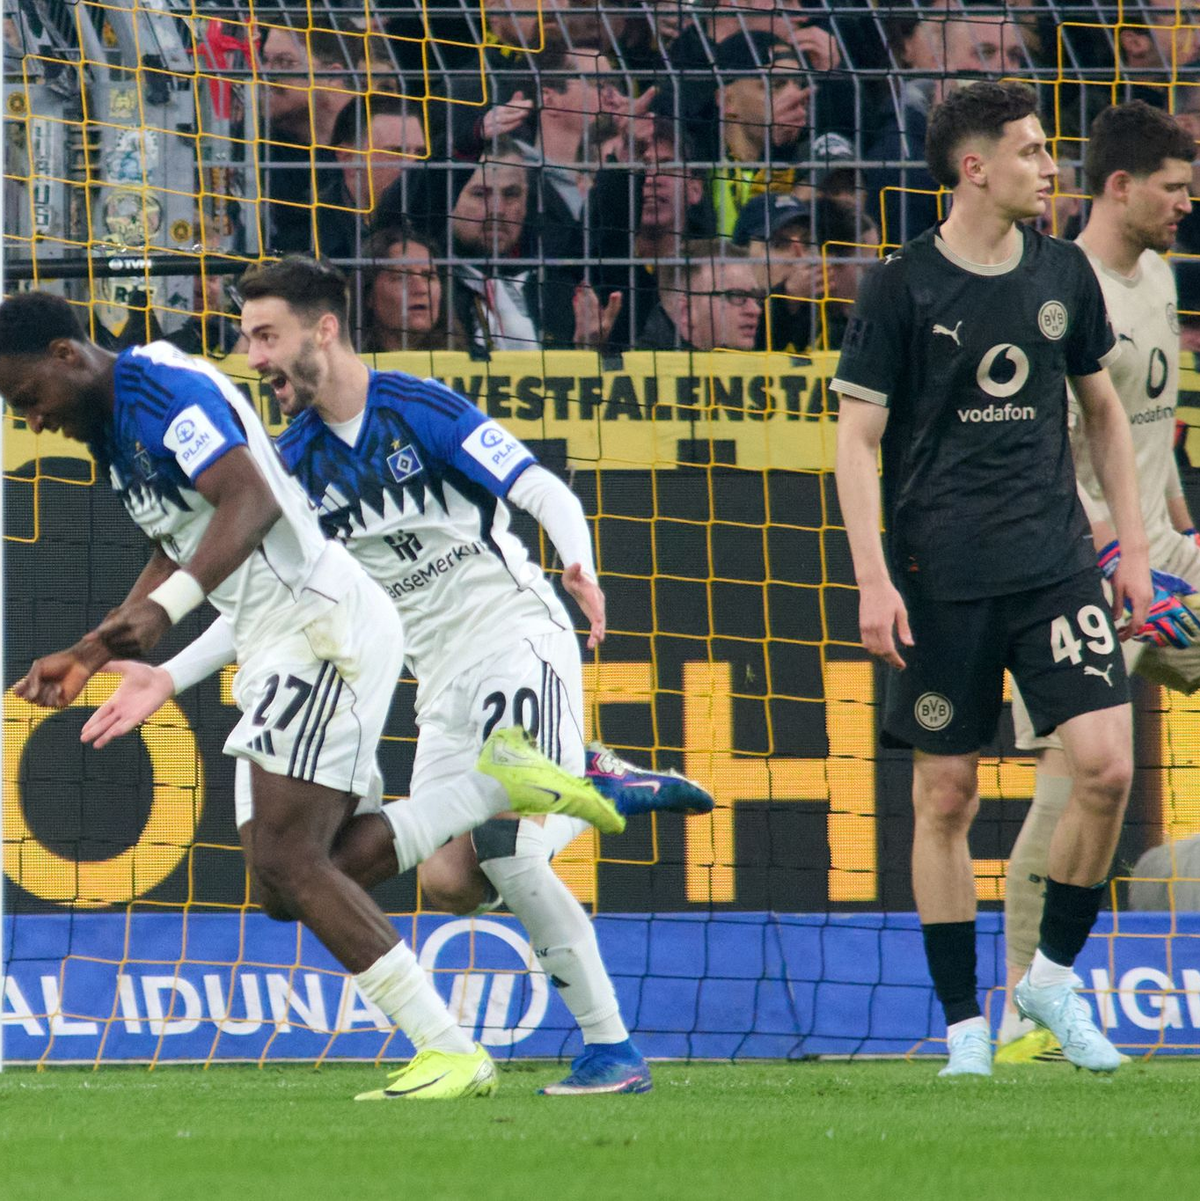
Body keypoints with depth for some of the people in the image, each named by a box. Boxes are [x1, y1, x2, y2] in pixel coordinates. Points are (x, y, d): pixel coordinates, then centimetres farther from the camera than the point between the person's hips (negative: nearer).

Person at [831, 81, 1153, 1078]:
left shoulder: (1063, 273, 8)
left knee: (1107, 766, -11)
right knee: (946, 795, 0)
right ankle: (965, 1025, 10)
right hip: (941, 575, -3)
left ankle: (1054, 976, 8)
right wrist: (873, 580, -12)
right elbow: (858, 439, -4)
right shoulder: (903, 287, -5)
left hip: (1055, 562, 3)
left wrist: (1133, 544, 15)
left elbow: (1101, 407, 20)